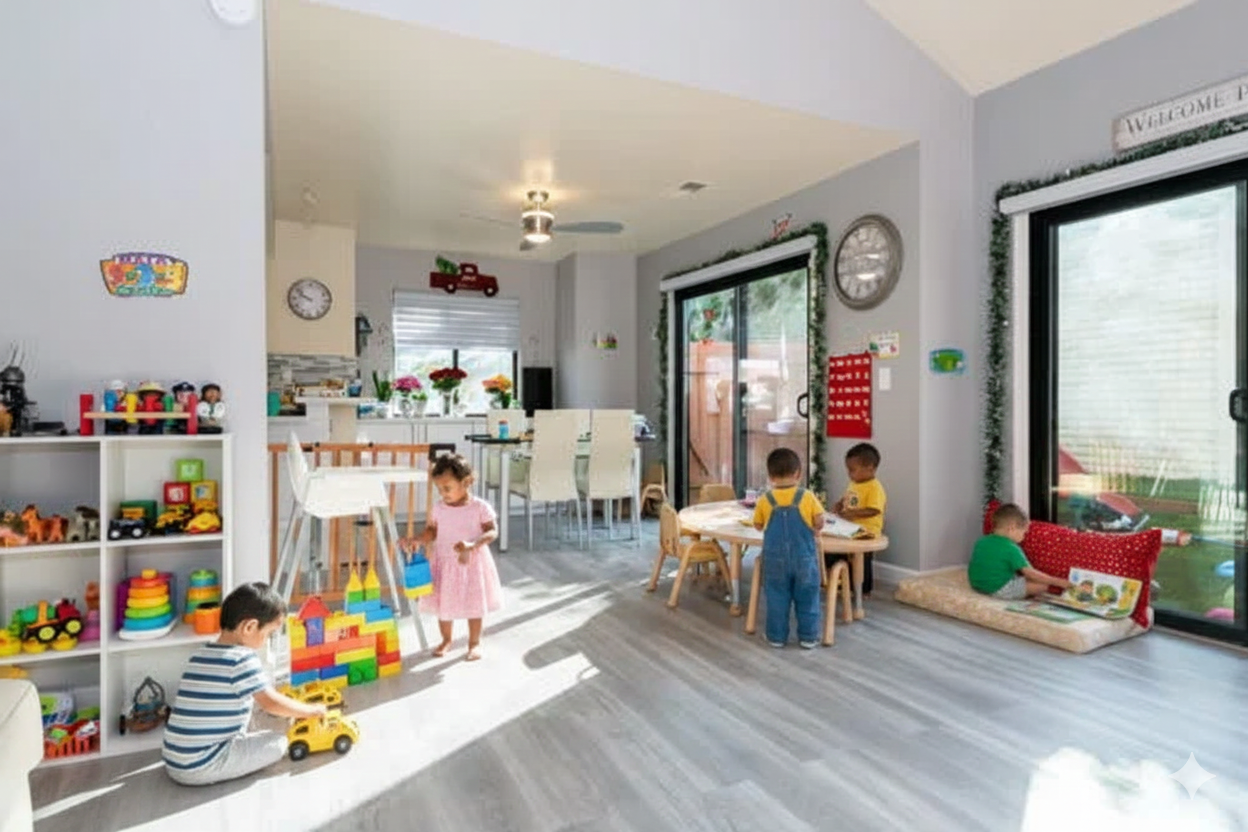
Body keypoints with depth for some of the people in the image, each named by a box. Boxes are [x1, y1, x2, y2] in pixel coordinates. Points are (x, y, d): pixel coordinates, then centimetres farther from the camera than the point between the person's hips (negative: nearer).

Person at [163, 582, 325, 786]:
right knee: (278, 742, -4)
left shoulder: (200, 655, 7)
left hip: (174, 762, 8)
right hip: (201, 767, -8)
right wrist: (313, 710, 1)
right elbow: (272, 703, -13)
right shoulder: (242, 659, -17)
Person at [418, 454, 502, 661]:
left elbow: (492, 531, -15)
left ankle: (474, 643, 28)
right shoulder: (438, 508, -2)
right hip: (444, 563, 4)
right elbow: (432, 531, 6)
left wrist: (472, 545, -31)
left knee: (474, 605, 9)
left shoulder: (480, 507, -15)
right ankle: (446, 640, 38)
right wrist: (419, 540, -14)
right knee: (443, 604, 15)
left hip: (472, 563, -3)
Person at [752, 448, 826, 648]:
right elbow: (819, 524, -6)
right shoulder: (808, 497, -10)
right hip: (804, 558, 0)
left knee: (777, 598, 10)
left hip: (776, 559, 0)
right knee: (807, 599, 12)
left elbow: (758, 525, 4)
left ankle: (776, 636, 18)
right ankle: (808, 637, 19)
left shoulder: (765, 500, -7)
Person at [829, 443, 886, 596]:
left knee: (862, 563, 6)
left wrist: (852, 513, -29)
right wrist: (838, 506, 1)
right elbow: (845, 499, 21)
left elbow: (873, 510, -27)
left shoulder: (875, 488, -20)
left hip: (866, 533, -8)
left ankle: (864, 591, 25)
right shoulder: (853, 484, 7)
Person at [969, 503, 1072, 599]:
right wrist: (1058, 582, -8)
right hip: (999, 590, -7)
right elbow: (1030, 573, -15)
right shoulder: (1011, 549, -17)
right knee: (1042, 585, -4)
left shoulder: (981, 542, 3)